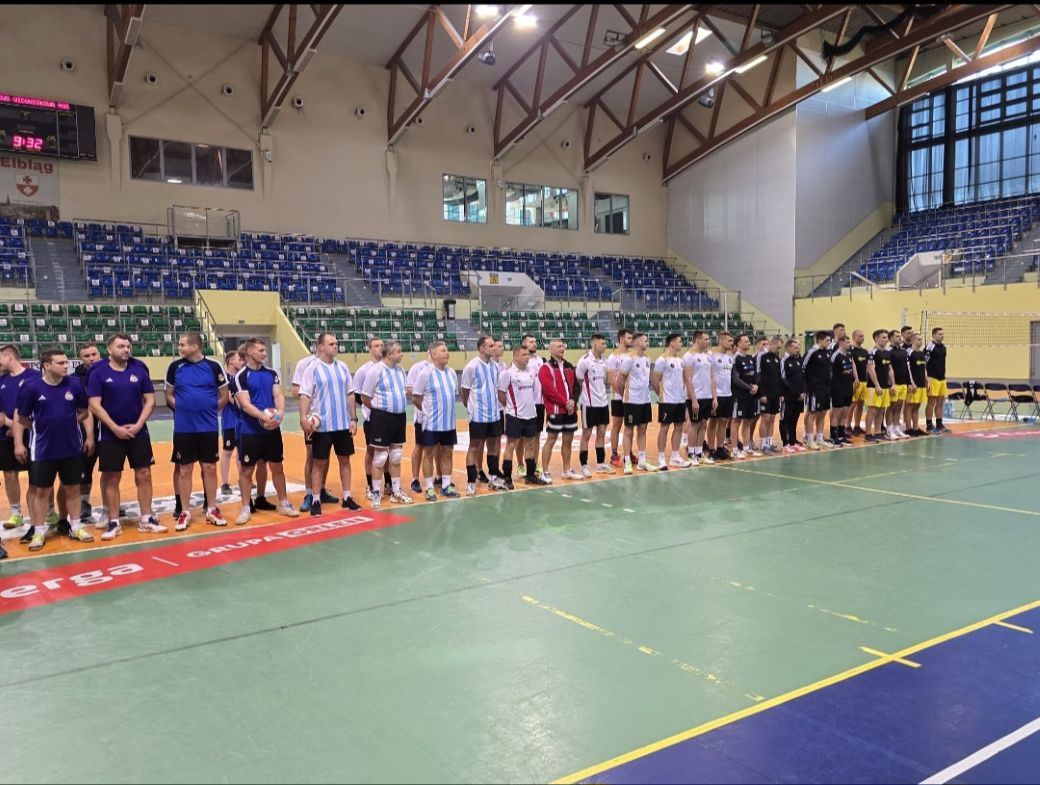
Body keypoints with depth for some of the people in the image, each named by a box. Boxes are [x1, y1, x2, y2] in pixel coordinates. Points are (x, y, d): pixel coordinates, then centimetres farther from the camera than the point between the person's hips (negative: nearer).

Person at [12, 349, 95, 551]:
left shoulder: (75, 384, -3)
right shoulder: (31, 387, -9)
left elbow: (85, 412, 7)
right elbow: (20, 419, -2)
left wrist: (89, 437, 6)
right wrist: (19, 443, -4)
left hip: (72, 448, 2)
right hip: (43, 449, -2)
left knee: (72, 488, 11)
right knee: (41, 490, 6)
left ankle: (75, 526, 23)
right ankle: (39, 531, 18)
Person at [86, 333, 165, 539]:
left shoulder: (139, 369, 3)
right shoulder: (98, 373, -4)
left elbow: (150, 400, 3)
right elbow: (94, 405, -8)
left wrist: (138, 425, -8)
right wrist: (116, 428, -14)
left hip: (139, 433, 2)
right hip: (111, 435, -2)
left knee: (143, 475, 5)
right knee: (111, 478, 4)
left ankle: (146, 519, 15)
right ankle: (113, 522, 15)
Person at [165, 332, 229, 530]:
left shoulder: (213, 367, -4)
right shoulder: (175, 367, 1)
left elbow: (224, 396, 4)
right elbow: (169, 395, 10)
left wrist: (209, 411, 3)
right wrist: (184, 409, 0)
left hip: (208, 427, -1)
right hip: (183, 428, 1)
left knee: (210, 468, 6)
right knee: (184, 470, 6)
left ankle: (212, 510, 17)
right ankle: (185, 512, 15)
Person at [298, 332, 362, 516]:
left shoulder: (342, 367, 6)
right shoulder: (312, 368, -7)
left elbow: (350, 395, 9)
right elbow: (305, 395, -13)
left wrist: (353, 419, 5)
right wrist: (303, 418, -25)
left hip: (343, 424, 4)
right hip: (322, 425, -4)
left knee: (345, 460, 10)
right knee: (319, 462, 3)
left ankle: (347, 498, 20)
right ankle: (315, 501, 10)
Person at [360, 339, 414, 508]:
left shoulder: (400, 370, 8)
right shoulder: (376, 370, -12)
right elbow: (365, 398, -9)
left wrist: (400, 408, 12)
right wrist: (380, 410, 1)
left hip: (400, 417, 7)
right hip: (382, 418, -7)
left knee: (396, 456, 14)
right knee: (380, 457, 0)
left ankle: (396, 492, 24)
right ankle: (376, 494, 10)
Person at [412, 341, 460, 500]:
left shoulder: (452, 373, 6)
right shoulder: (426, 373, -11)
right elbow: (415, 397, -7)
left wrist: (446, 409, 13)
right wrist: (428, 410, 3)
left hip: (449, 422, 6)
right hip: (431, 422, -6)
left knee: (447, 454, 11)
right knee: (429, 454, 3)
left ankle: (446, 486, 21)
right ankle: (429, 488, 11)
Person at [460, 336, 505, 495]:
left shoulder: (494, 365, 5)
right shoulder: (471, 366, -12)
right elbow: (465, 391, -5)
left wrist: (496, 405, 8)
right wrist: (469, 407, 4)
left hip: (494, 413, 5)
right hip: (478, 415, -5)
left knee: (493, 444, 13)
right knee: (475, 447, 0)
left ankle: (493, 477, 24)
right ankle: (471, 482, 6)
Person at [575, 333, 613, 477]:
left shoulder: (603, 361, 8)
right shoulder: (585, 360, -14)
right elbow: (577, 381, -10)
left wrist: (605, 396, 11)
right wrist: (587, 393, -4)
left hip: (603, 402, 7)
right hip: (589, 404, -7)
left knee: (601, 433, 10)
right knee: (586, 434, 1)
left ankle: (601, 464, 19)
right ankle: (584, 466, 9)